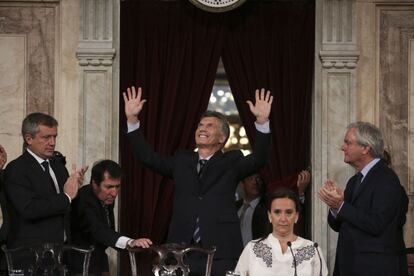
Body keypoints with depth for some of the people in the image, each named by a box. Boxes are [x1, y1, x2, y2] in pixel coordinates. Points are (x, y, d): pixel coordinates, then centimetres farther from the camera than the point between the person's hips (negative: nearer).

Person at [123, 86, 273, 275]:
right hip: (182, 249, 3)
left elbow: (258, 160, -9)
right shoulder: (182, 161, 16)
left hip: (220, 253, -2)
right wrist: (132, 119, 2)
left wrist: (262, 121, -23)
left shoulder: (231, 162, 7)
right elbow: (147, 157, 10)